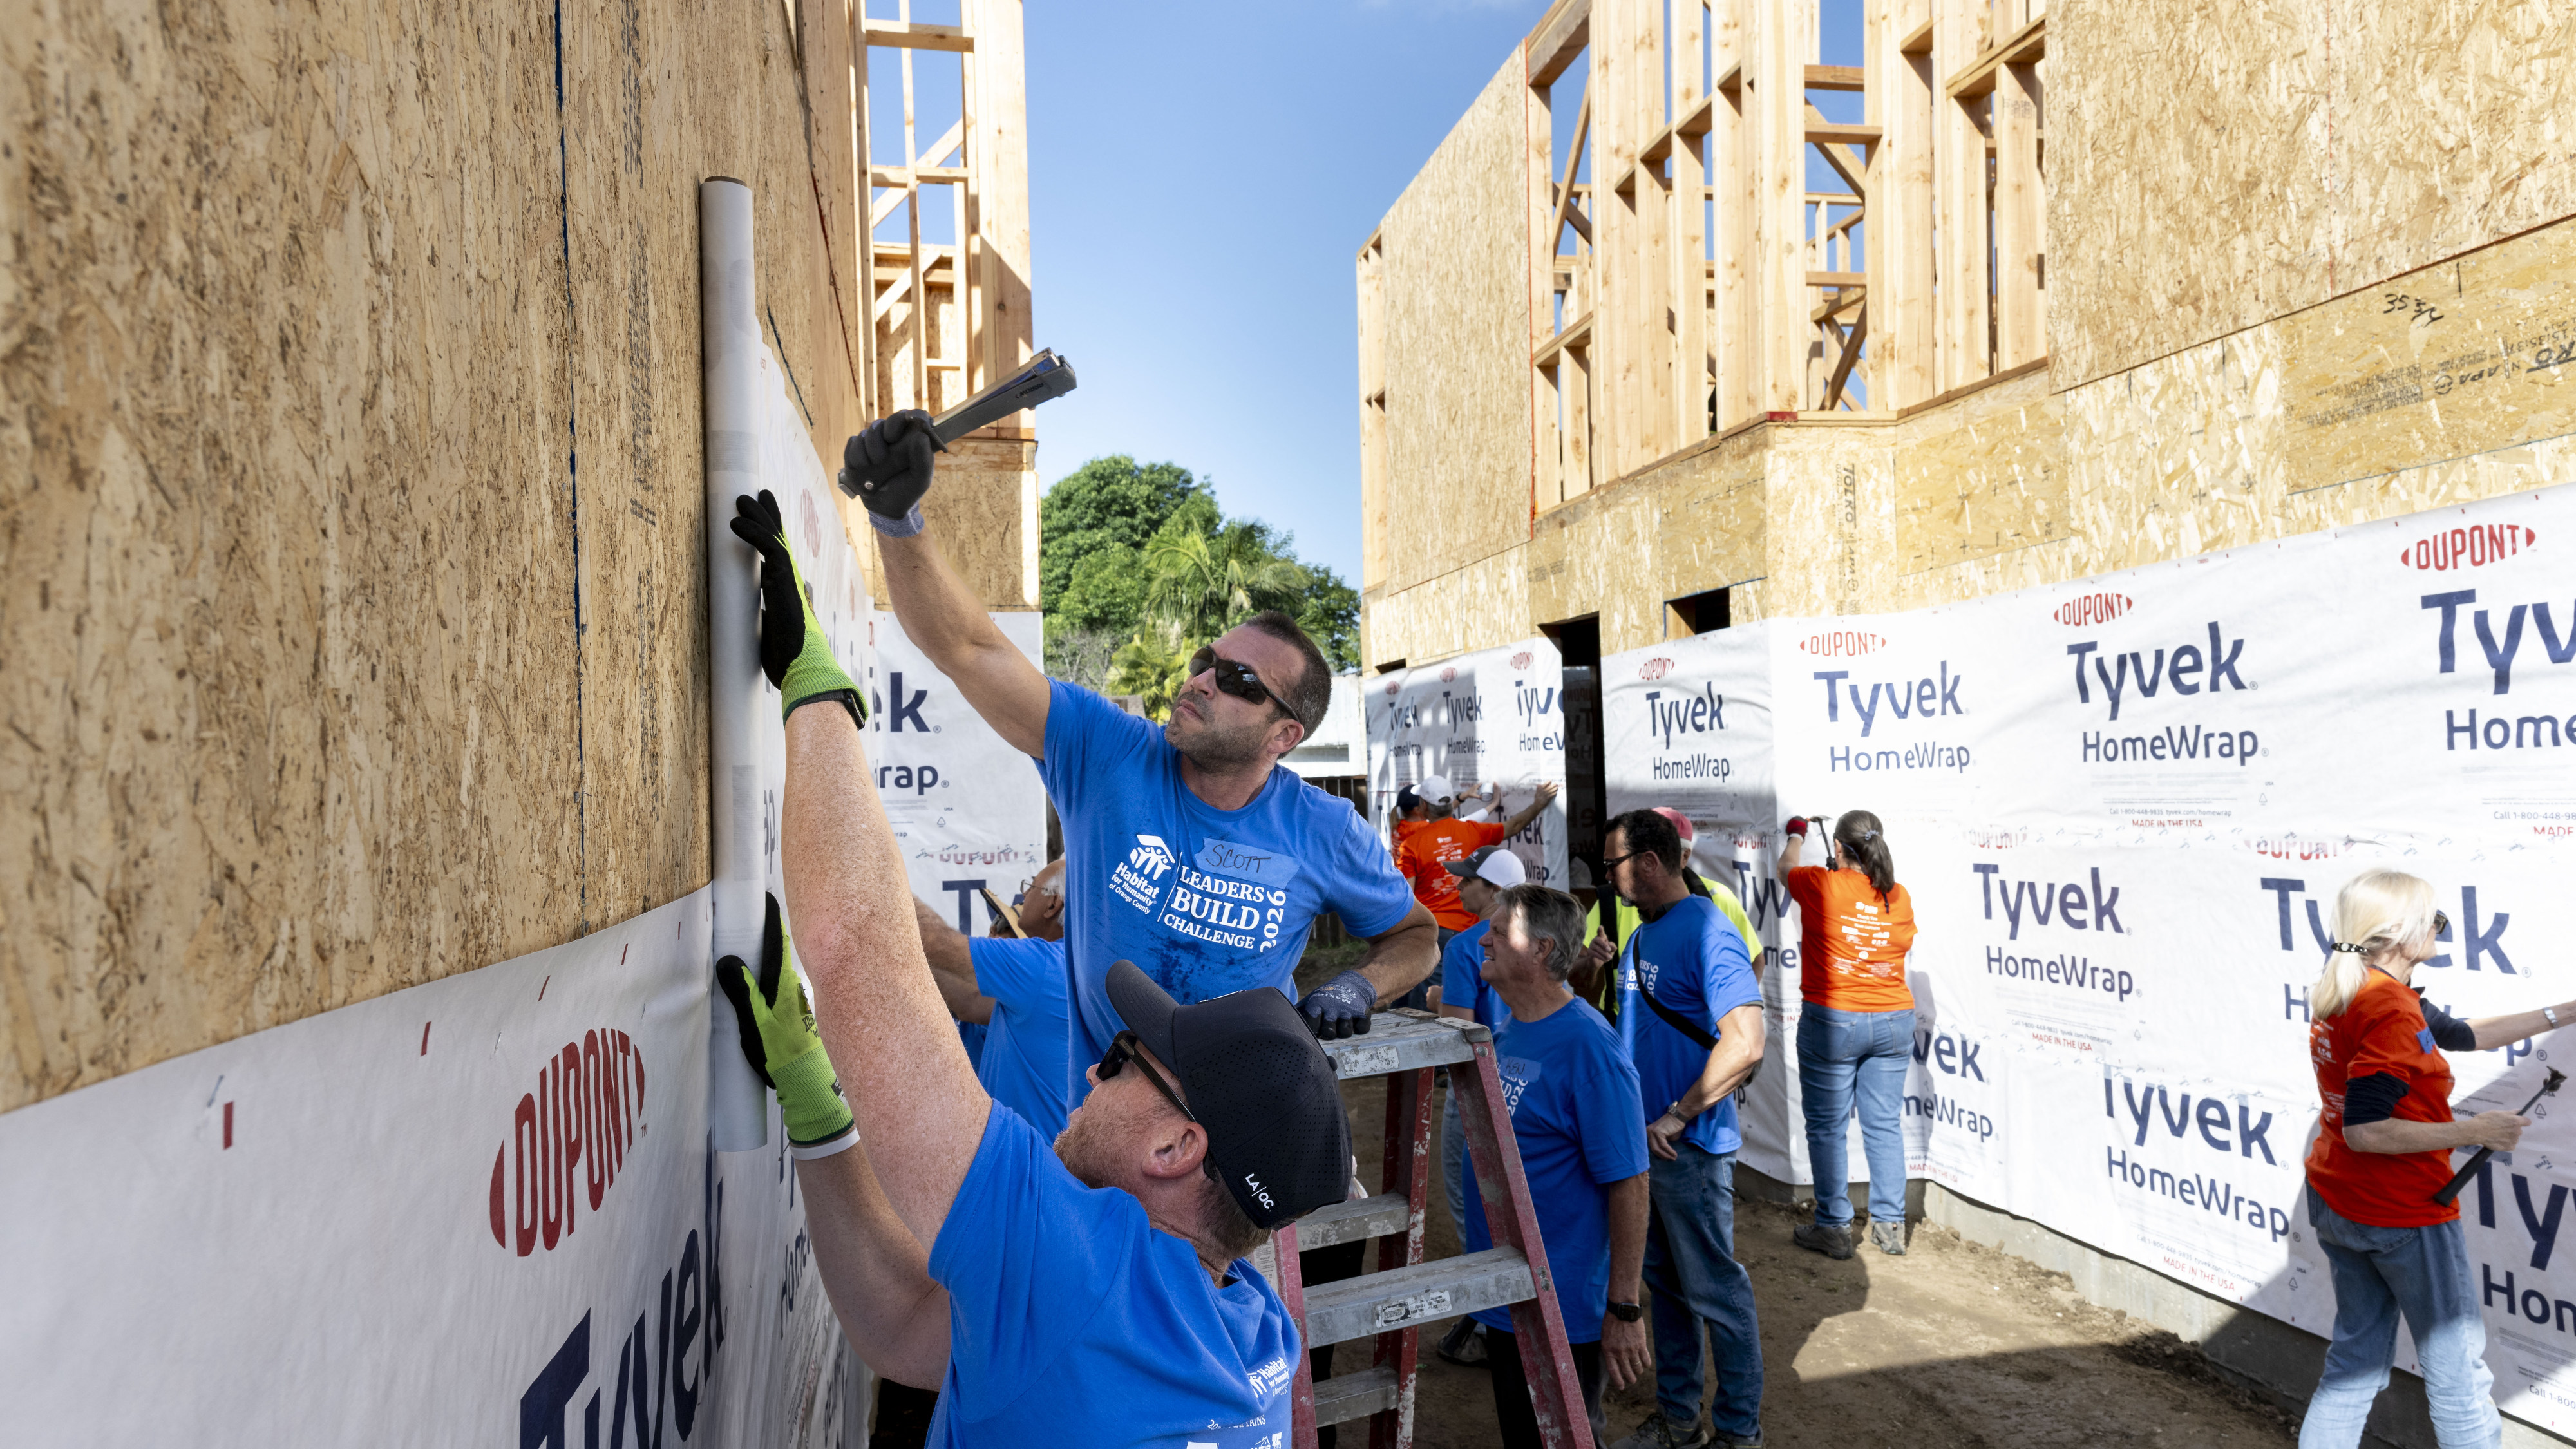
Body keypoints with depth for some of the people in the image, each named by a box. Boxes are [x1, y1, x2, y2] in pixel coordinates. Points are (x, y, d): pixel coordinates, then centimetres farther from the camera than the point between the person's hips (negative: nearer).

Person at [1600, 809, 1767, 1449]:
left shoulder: (1707, 932, -19)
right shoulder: (1641, 935, 10)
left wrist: (1677, 1117, -22)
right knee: (1663, 1281, 18)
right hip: (1642, 1139, 9)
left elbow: (1745, 1044, -27)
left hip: (1690, 1148, -9)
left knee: (1714, 1289, 5)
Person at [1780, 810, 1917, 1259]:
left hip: (1832, 1020, -4)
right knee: (1885, 1125, 12)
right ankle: (1890, 1226, 19)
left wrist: (1796, 837, 33)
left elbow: (1786, 867, 10)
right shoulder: (1899, 896, 1)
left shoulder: (1821, 885, -10)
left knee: (1827, 1128, 5)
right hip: (1894, 1020, 4)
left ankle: (1834, 1227, 10)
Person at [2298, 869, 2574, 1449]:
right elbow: (2364, 1132, -27)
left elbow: (2461, 1035, 16)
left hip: (2334, 1203, 9)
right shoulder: (2393, 1012, -23)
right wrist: (2473, 1131, -20)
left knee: (2356, 1357, 19)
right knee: (2458, 1369, 9)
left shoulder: (2340, 990, 4)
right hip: (2402, 1214, -8)